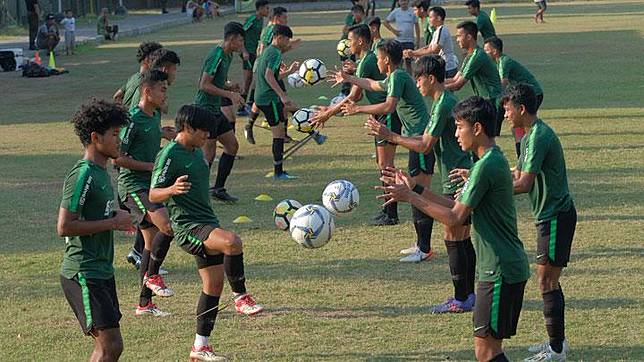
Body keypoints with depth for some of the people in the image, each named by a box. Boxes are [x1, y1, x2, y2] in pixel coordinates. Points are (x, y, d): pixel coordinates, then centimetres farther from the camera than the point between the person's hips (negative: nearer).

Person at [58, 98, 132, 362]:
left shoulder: (101, 173, 13)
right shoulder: (83, 176, -16)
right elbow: (64, 227, -21)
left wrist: (117, 219, 8)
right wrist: (112, 223, -16)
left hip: (101, 271, 10)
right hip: (83, 275, -10)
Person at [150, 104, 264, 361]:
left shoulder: (197, 151, 15)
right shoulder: (170, 154, -11)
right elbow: (153, 195, -16)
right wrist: (173, 189, -34)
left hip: (207, 224, 9)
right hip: (188, 227, -9)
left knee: (213, 285, 8)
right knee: (232, 241, -34)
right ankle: (241, 297, -17)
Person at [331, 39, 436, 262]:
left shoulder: (398, 77, -12)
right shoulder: (393, 78, 19)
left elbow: (389, 106, -25)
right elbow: (373, 85, 40)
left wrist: (358, 109, -19)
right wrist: (348, 78, 51)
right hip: (416, 137, 10)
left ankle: (425, 249, -10)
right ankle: (421, 244, 18)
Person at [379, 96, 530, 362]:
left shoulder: (486, 166, -19)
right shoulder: (494, 160, 13)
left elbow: (454, 218, -17)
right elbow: (458, 207, 15)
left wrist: (410, 197, -11)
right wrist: (415, 188, 10)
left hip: (501, 270, -10)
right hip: (500, 267, 10)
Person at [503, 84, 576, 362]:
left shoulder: (539, 137, -20)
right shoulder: (530, 136, 12)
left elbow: (523, 184, -25)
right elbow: (517, 174, 19)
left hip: (556, 216, -10)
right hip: (548, 216, 10)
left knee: (547, 281, -7)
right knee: (548, 281, 15)